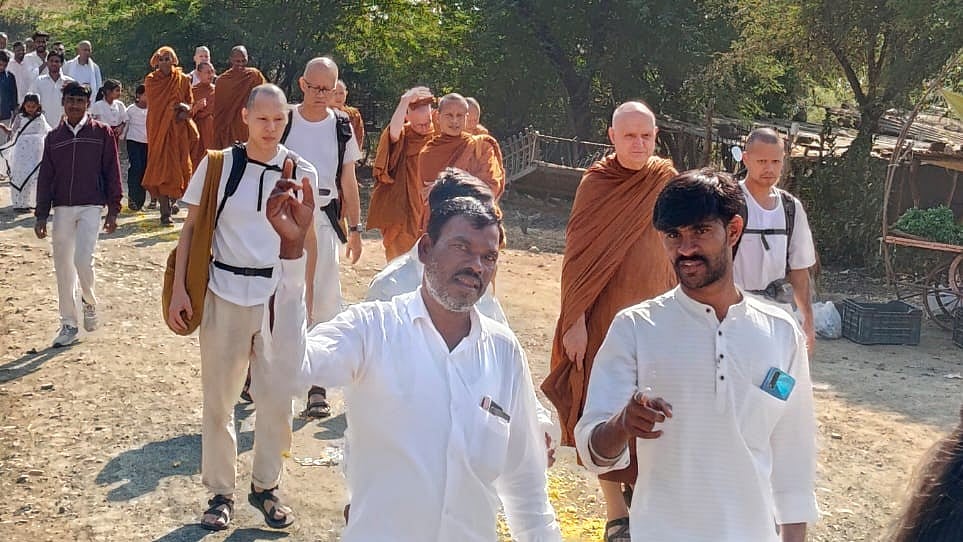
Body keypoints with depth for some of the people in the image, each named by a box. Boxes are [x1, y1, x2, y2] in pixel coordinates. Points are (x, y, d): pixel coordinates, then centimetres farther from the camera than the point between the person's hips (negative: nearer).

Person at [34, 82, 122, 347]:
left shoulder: (102, 133, 0)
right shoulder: (54, 137, 8)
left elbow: (111, 172, 0)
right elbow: (45, 177, 9)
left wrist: (113, 210, -3)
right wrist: (41, 215, 6)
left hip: (91, 207, -3)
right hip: (61, 208, 4)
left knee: (82, 260, -16)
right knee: (63, 267, 5)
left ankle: (90, 301, 16)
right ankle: (68, 324, 15)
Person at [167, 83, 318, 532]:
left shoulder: (301, 173, 0)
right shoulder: (217, 165, -3)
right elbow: (191, 229, 2)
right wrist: (179, 289, -5)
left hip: (278, 296, 1)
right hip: (224, 293, -1)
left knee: (278, 398, 3)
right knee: (219, 399, 6)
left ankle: (265, 486, 22)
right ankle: (220, 492, 21)